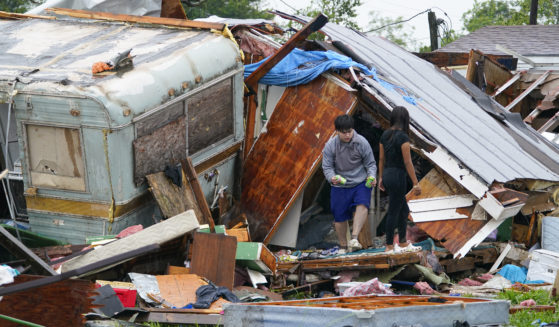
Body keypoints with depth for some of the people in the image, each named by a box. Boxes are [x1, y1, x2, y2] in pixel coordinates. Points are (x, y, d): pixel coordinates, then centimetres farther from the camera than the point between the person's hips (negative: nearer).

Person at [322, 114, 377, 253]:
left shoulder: (362, 142, -8)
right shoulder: (330, 146, -8)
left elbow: (370, 163, 1)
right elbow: (327, 167, -5)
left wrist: (371, 176, -18)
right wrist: (332, 177, -26)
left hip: (360, 183, -1)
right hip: (339, 186, 1)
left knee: (362, 205, -29)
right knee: (340, 217, 6)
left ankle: (354, 238, -35)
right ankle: (343, 246, 27)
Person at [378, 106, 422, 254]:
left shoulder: (385, 135, 6)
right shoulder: (403, 137, -17)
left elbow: (381, 159, 13)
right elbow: (407, 162, -17)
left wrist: (381, 178, 24)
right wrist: (416, 183, -13)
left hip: (387, 175, 8)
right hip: (398, 176, -8)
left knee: (404, 210, 18)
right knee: (393, 212, 2)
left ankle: (403, 243, 24)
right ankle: (389, 246, 9)